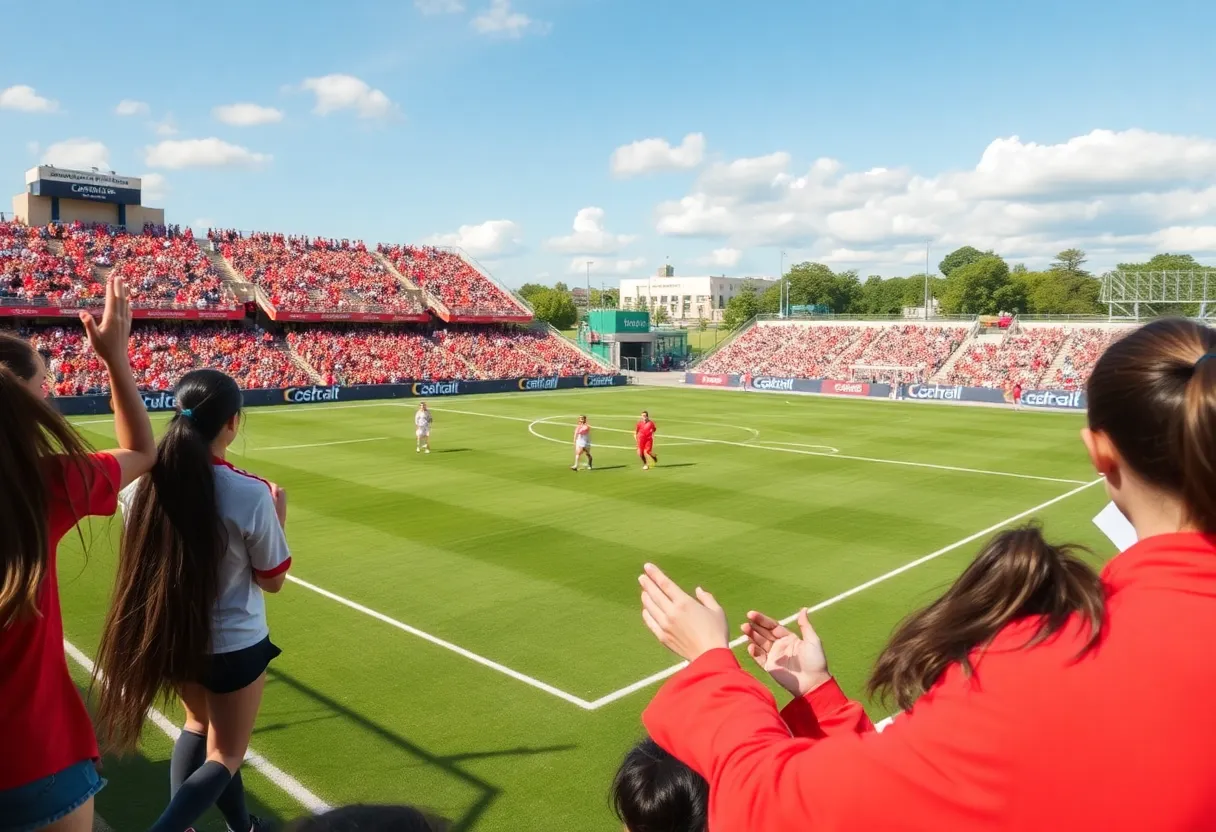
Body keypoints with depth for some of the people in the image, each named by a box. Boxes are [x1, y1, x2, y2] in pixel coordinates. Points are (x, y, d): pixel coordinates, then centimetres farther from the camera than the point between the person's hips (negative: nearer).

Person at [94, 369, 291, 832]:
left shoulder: (144, 484, -13)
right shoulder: (249, 494, -26)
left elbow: (149, 562, 5)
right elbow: (272, 580, -12)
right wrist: (278, 516, -1)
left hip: (171, 639, 5)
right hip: (233, 646, -5)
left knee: (199, 725, 30)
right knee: (223, 757, 14)